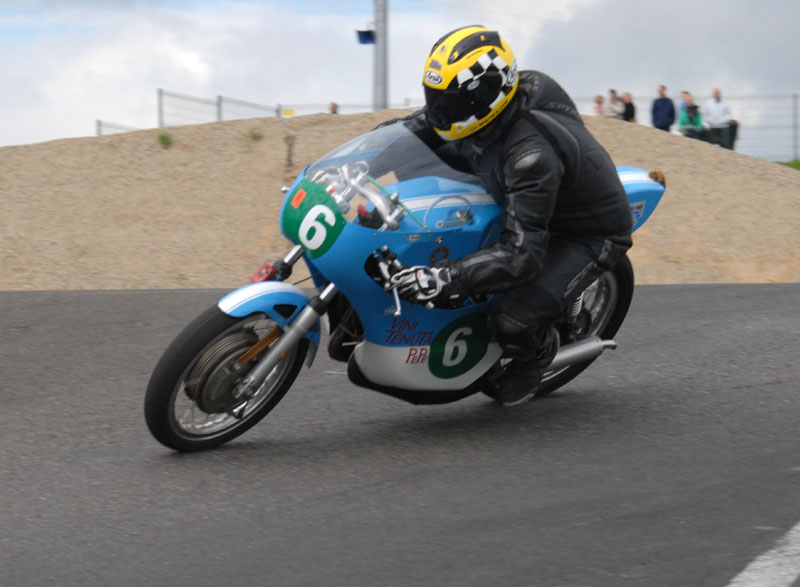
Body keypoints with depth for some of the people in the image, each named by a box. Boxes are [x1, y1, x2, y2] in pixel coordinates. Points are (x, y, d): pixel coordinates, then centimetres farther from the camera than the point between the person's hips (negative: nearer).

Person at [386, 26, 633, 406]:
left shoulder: (531, 153, -41)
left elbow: (522, 256, -43)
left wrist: (439, 280, -51)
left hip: (590, 235, -9)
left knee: (513, 320, -25)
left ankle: (538, 352, 11)